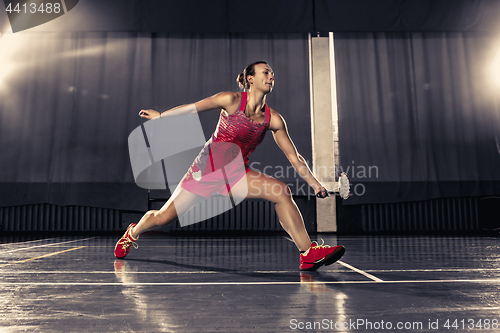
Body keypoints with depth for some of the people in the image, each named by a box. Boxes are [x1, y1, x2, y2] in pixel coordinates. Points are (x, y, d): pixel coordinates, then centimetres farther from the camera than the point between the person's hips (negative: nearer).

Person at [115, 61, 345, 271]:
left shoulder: (273, 119, -5)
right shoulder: (232, 100, -15)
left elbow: (294, 156, 1)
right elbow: (193, 108, -2)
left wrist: (315, 183, -4)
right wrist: (160, 115, 10)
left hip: (236, 175, 3)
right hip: (205, 169, -2)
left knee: (281, 191, -20)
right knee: (163, 217, 2)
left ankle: (308, 254, -16)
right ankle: (132, 234, 37)